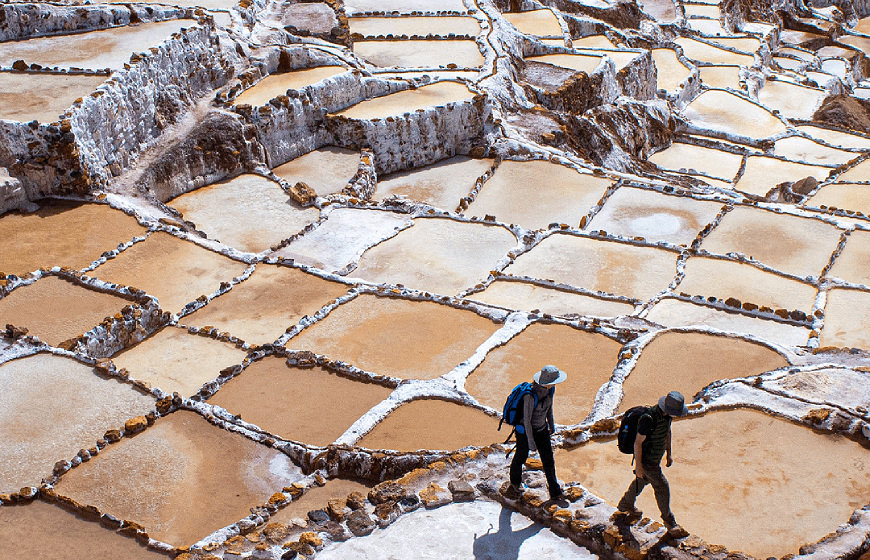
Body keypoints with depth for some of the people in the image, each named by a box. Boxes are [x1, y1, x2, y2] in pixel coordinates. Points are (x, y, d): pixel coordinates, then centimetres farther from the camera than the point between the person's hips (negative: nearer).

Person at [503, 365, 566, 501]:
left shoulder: (548, 389, -12)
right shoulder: (530, 395, -35)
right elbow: (526, 419, -28)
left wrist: (551, 424, 20)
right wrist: (530, 441, -22)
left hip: (542, 429, 6)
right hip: (525, 430, -6)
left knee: (548, 459, 7)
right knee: (520, 457, 18)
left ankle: (555, 492, 22)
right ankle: (515, 483, 45)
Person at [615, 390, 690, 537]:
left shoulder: (667, 414, -9)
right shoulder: (649, 419, -35)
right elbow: (638, 442, -26)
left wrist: (668, 453, 17)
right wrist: (638, 465, -19)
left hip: (657, 456, 9)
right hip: (647, 461, -9)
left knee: (641, 481, 26)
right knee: (662, 488, 1)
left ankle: (625, 506, 48)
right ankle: (670, 523, 18)